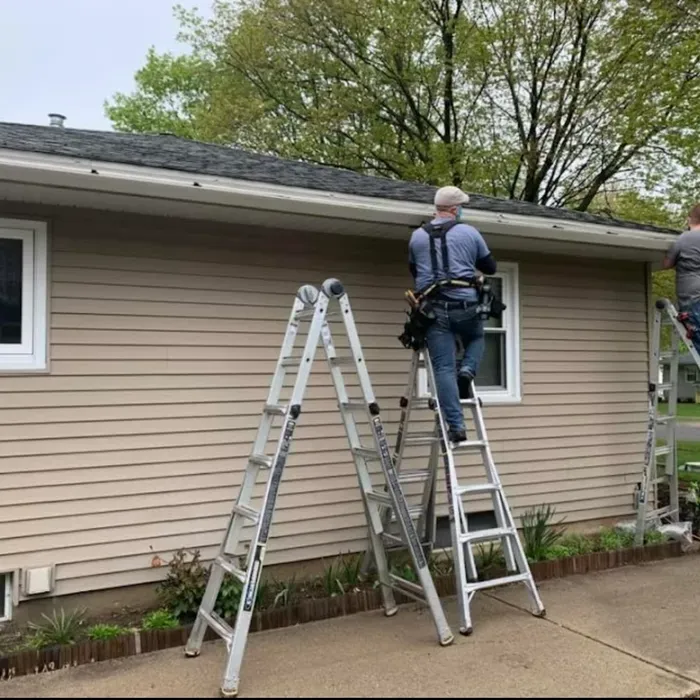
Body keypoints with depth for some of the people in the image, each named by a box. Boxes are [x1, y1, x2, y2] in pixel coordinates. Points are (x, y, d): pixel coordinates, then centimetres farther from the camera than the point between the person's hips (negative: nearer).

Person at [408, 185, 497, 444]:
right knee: (476, 339, 32)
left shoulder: (417, 237, 8)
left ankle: (456, 426, -6)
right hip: (465, 305, 0)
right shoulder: (469, 233, 3)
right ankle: (467, 370, 4)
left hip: (434, 309, 1)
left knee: (444, 369, -1)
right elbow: (490, 267, 13)